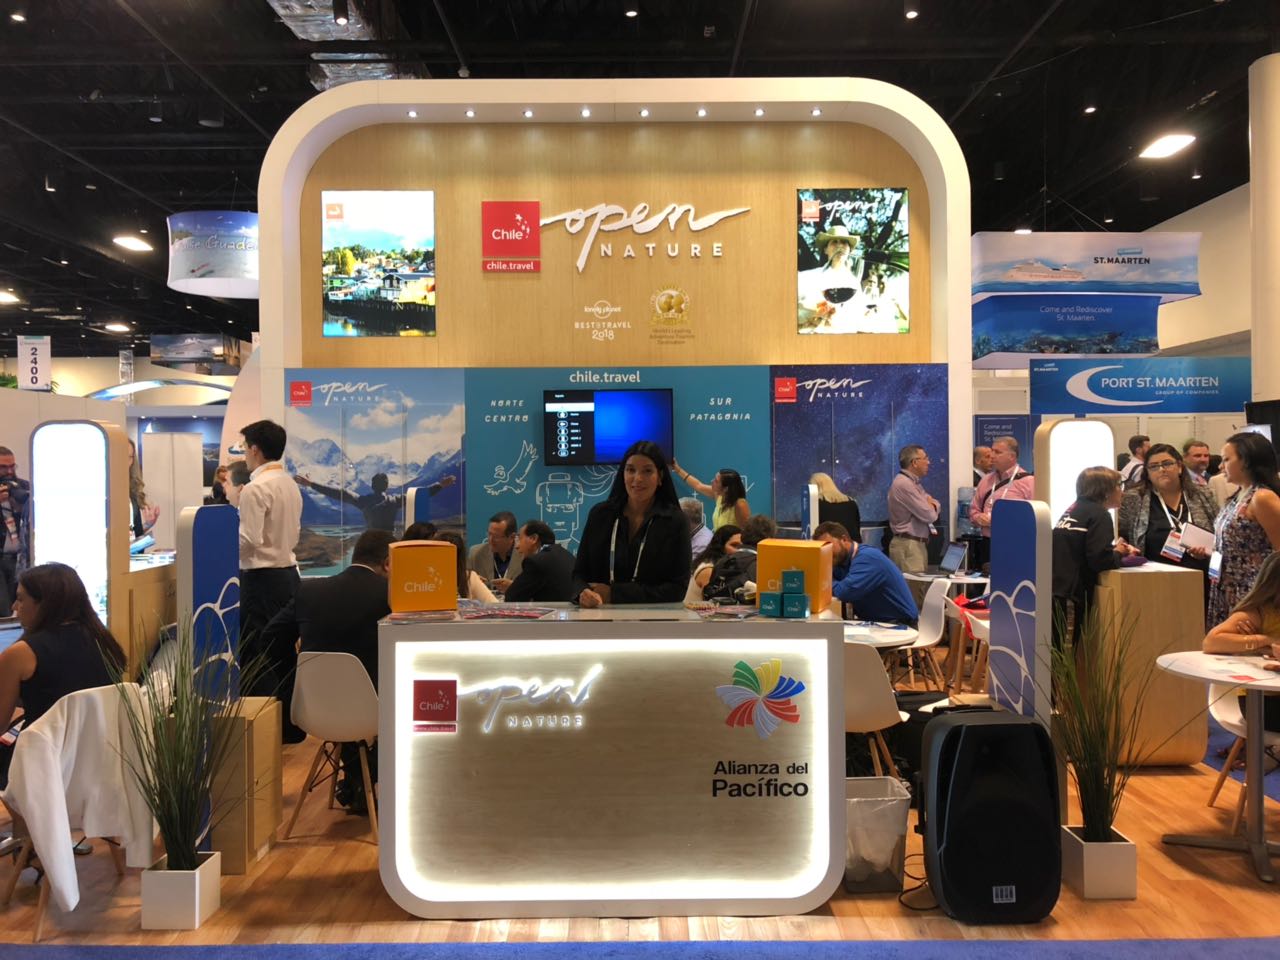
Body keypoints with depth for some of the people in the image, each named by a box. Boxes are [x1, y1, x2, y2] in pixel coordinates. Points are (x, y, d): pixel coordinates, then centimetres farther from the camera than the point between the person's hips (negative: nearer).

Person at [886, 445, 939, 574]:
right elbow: (929, 515, -18)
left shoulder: (914, 483, 17)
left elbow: (935, 505, 18)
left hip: (918, 543, 10)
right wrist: (931, 507, 5)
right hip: (908, 545, -10)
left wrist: (930, 504, -5)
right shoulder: (904, 484, -16)